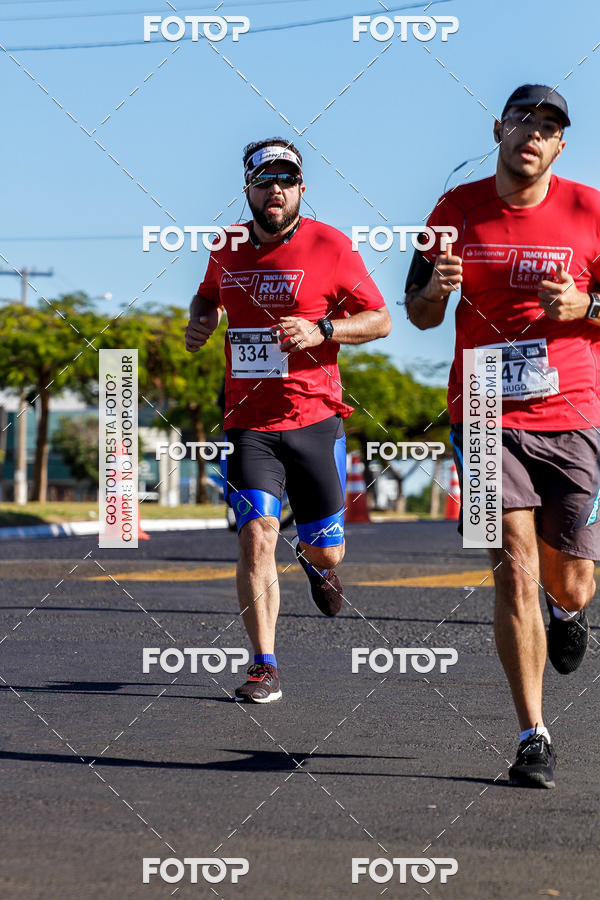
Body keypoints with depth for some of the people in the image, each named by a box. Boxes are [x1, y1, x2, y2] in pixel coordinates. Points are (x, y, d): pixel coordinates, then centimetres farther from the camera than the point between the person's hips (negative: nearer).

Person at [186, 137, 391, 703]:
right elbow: (208, 295, 29)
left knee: (326, 550, 8)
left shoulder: (330, 246, -4)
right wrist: (201, 318, 6)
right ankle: (264, 668, -9)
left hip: (315, 420, -1)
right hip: (248, 422, 1)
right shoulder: (228, 249, 8)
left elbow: (380, 320, -1)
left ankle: (312, 559, 48)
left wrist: (320, 330, -17)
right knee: (257, 536, -15)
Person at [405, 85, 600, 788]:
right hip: (486, 419, 0)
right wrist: (435, 289, -10)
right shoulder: (458, 209, 4)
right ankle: (532, 737, -3)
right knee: (514, 570, -11)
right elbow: (419, 315, 12)